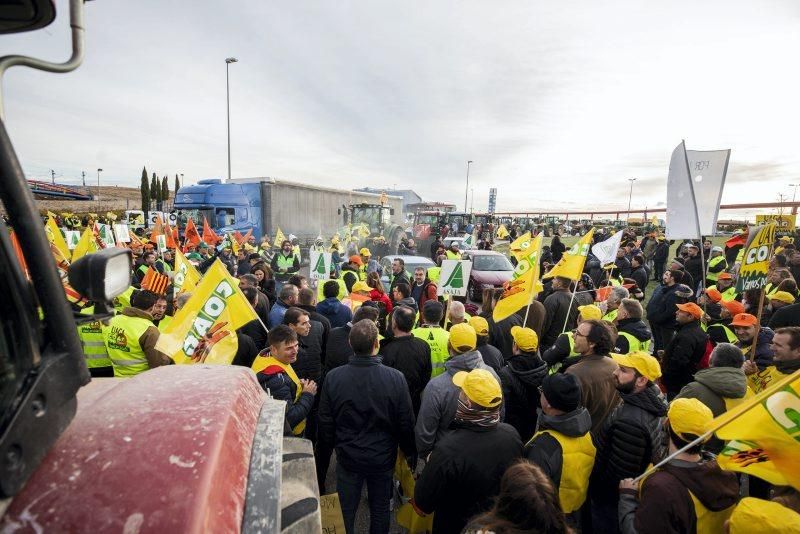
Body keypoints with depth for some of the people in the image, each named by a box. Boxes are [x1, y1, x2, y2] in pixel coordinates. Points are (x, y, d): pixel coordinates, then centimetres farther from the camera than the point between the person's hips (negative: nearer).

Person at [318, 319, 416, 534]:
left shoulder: (333, 377, -20)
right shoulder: (396, 377, -23)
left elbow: (325, 421, -8)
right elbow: (406, 422, -13)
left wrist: (329, 445, 13)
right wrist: (411, 453, 5)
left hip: (348, 456, 1)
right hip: (383, 457, 0)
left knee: (345, 512, 22)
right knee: (380, 510, 23)